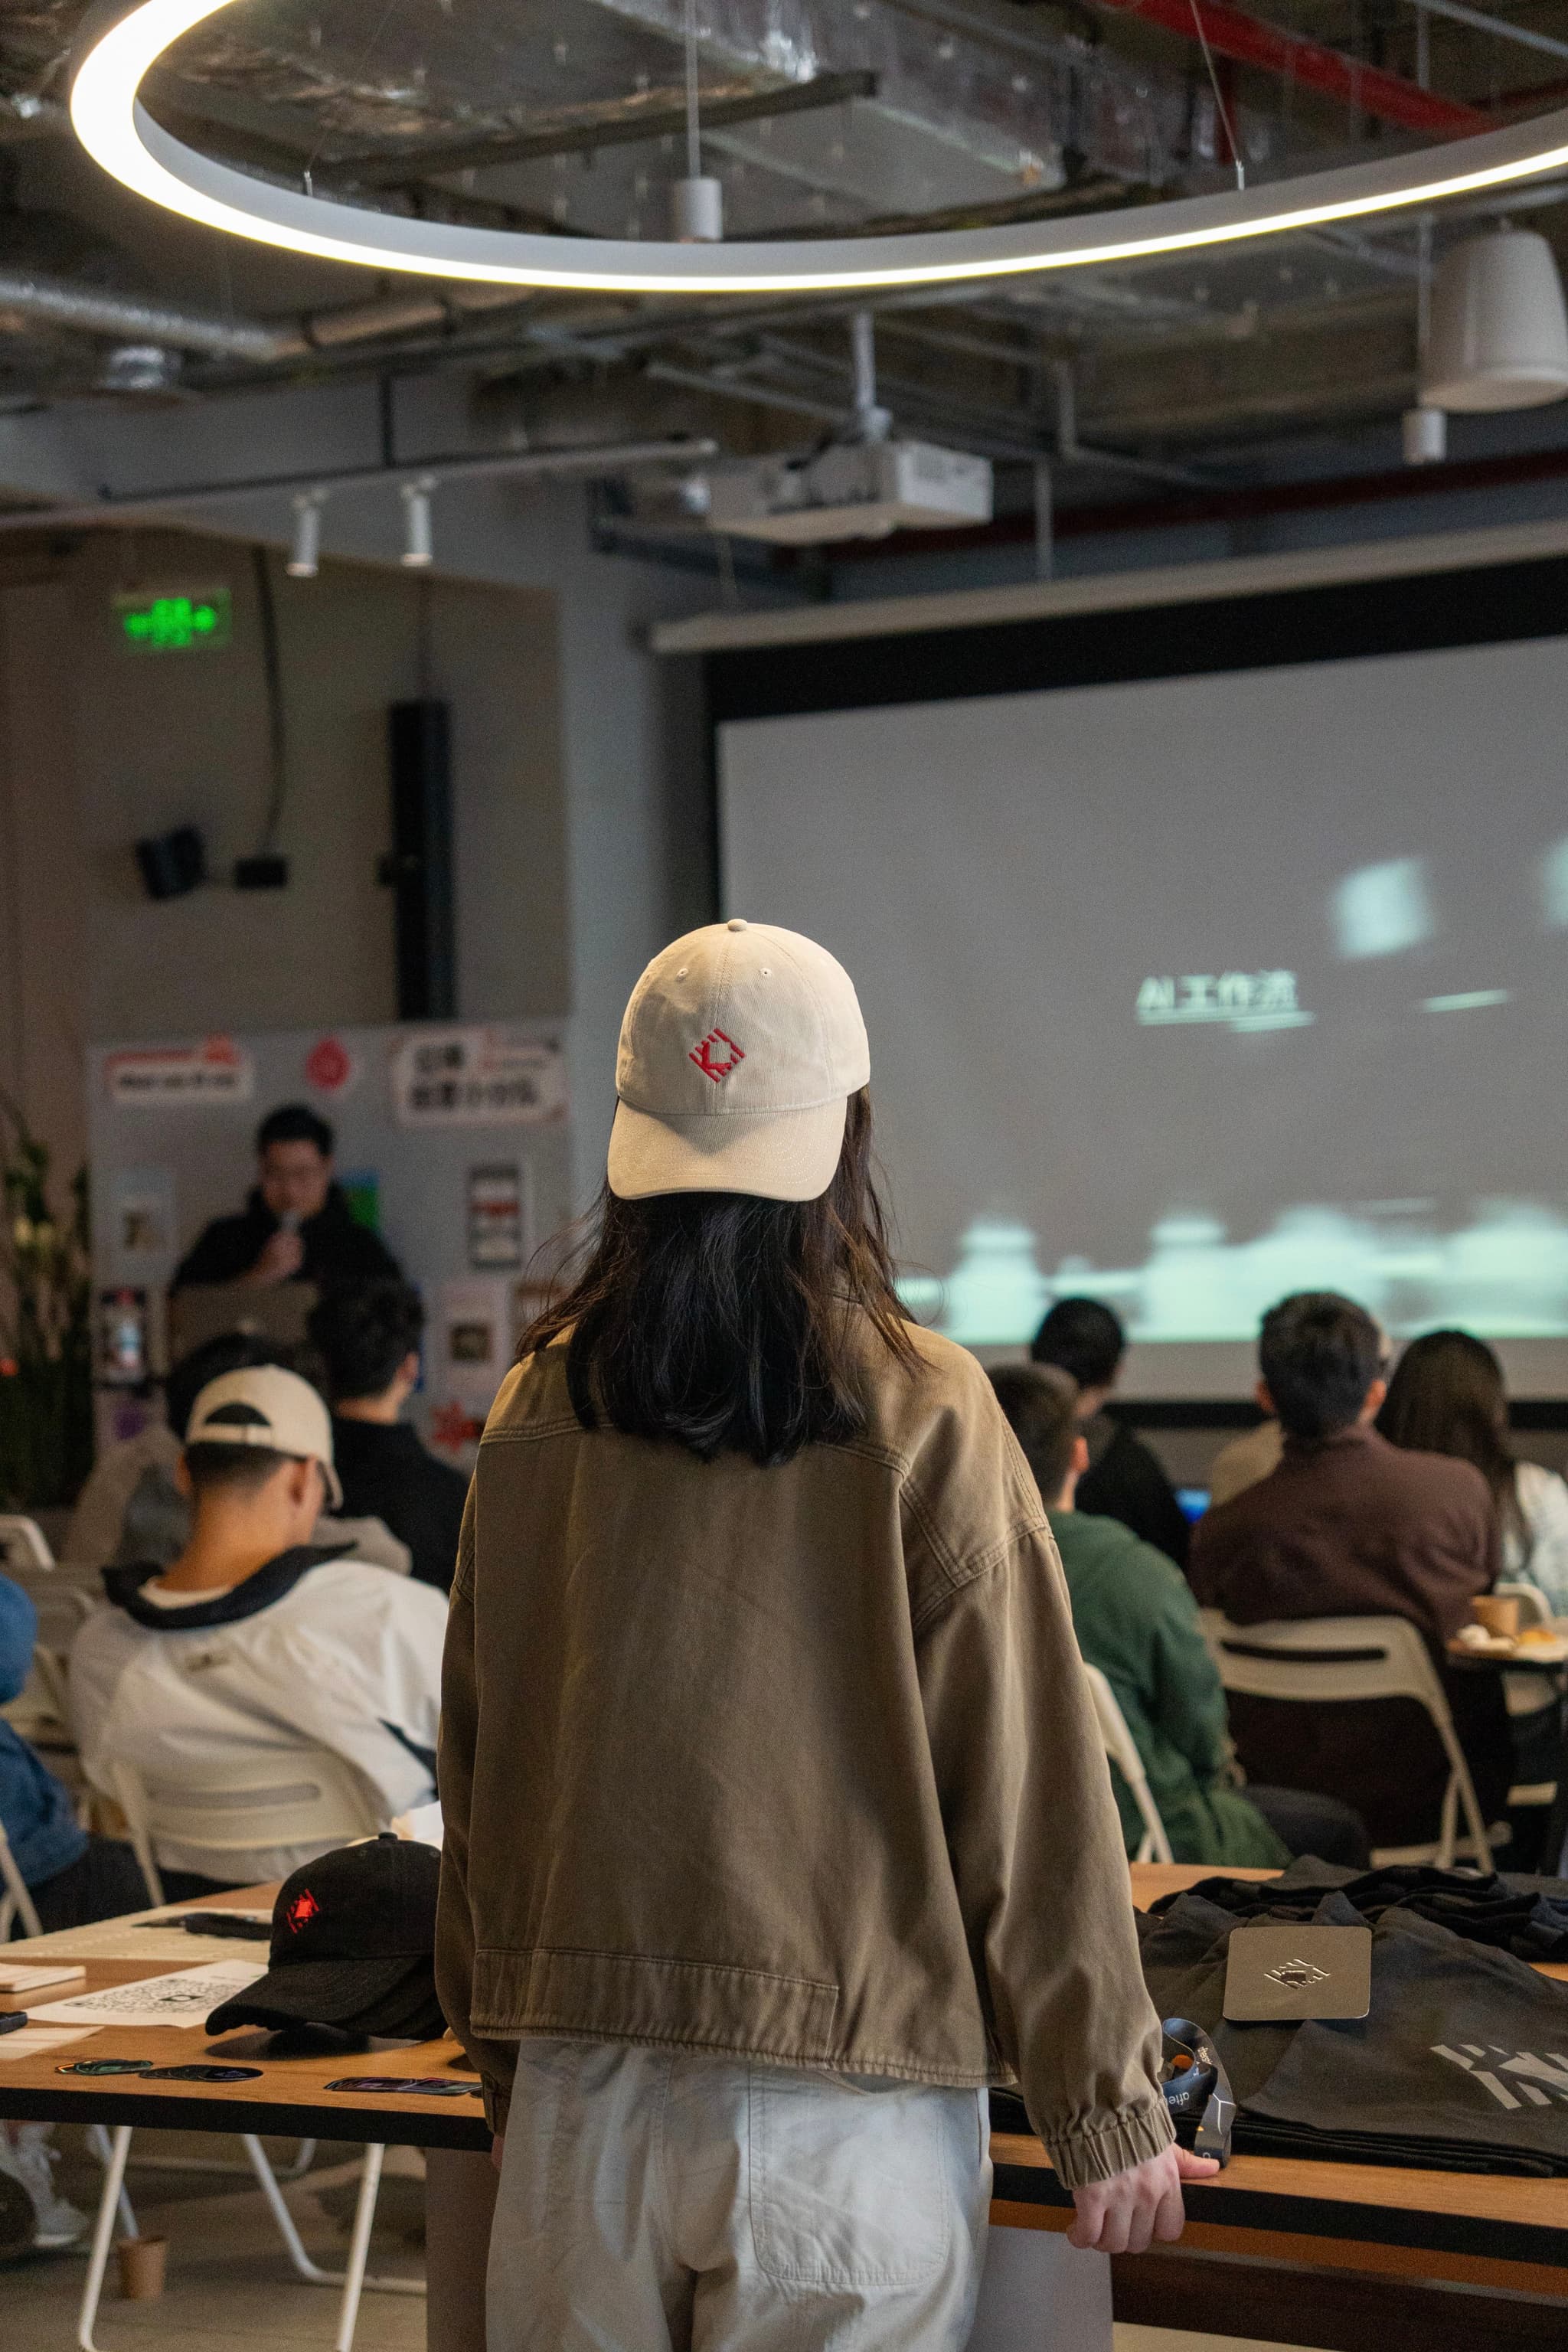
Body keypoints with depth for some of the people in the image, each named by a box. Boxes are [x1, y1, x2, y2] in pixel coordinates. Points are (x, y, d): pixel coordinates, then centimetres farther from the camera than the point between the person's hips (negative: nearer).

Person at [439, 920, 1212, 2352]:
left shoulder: (538, 1412, 0)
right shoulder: (924, 1417, -9)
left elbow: (477, 1768, 8)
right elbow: (1026, 1790, -8)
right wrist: (1111, 2117, 0)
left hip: (583, 2089, 3)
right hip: (844, 2111, -3)